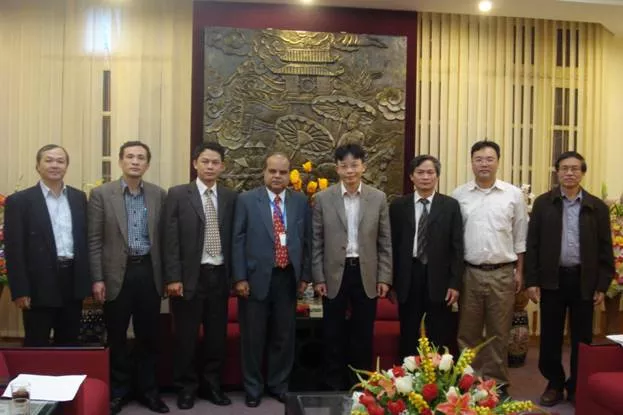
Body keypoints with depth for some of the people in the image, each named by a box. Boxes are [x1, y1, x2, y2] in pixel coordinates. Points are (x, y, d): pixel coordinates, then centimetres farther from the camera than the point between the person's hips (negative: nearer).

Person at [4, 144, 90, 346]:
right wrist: (20, 290, -11)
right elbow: (13, 249, -7)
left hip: (73, 281, 4)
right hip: (40, 285, -4)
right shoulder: (19, 200, -4)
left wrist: (88, 280, 7)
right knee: (36, 346, 6)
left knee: (69, 344, 13)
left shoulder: (79, 197, 9)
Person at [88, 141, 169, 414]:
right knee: (117, 336, 9)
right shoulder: (101, 194, -2)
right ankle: (118, 391, 25)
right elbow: (94, 241, -3)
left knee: (148, 335, 9)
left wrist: (166, 275, 5)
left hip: (148, 272, 2)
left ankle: (147, 390, 24)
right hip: (116, 273, -2)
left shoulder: (159, 195, 5)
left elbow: (163, 237, 7)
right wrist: (97, 278, -8)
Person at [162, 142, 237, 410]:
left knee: (217, 335, 11)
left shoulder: (231, 197, 6)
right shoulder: (178, 194, -2)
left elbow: (233, 239, 7)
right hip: (190, 276, -3)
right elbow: (170, 240, -6)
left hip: (220, 276, 3)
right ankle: (186, 388, 22)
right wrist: (173, 277, -11)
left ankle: (211, 385, 26)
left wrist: (234, 275, 3)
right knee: (186, 337, 6)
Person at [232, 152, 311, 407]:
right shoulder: (247, 200, -2)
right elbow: (238, 241, -4)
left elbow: (307, 240, 10)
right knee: (253, 337, 8)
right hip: (256, 278, -3)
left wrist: (304, 276, 6)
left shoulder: (301, 202, 7)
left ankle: (278, 385, 29)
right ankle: (253, 388, 24)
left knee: (284, 336, 12)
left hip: (287, 278, 3)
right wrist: (240, 278, -9)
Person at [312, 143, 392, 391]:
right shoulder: (323, 198, -1)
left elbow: (385, 242, 3)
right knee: (333, 335, 8)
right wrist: (318, 278, -4)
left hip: (366, 274, 1)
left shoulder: (378, 198, 2)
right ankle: (334, 386, 22)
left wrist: (384, 278, -1)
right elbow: (316, 243, 0)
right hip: (334, 274, 0)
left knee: (363, 335, 9)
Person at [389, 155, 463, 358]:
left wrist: (455, 283, -6)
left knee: (440, 341, 8)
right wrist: (391, 281, 1)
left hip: (439, 279, 0)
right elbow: (392, 245, 4)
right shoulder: (398, 206, 4)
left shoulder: (450, 205, 2)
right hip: (408, 278, 1)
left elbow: (457, 247, 0)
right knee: (408, 339, 11)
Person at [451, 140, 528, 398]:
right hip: (469, 272, 0)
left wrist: (519, 271, 4)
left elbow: (520, 237, 6)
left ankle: (497, 383, 21)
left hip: (502, 273, 0)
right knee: (468, 332, 8)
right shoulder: (459, 195, 1)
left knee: (499, 332, 9)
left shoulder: (513, 194, 1)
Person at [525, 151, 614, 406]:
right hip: (552, 279, 0)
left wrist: (602, 285, -2)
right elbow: (532, 244, 0)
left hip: (584, 280, 1)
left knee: (582, 338, 9)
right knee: (550, 337, 7)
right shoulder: (543, 203, 1)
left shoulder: (597, 207, 3)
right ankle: (554, 384, 24)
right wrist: (531, 281, -5)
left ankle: (578, 387, 24)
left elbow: (605, 249, 4)